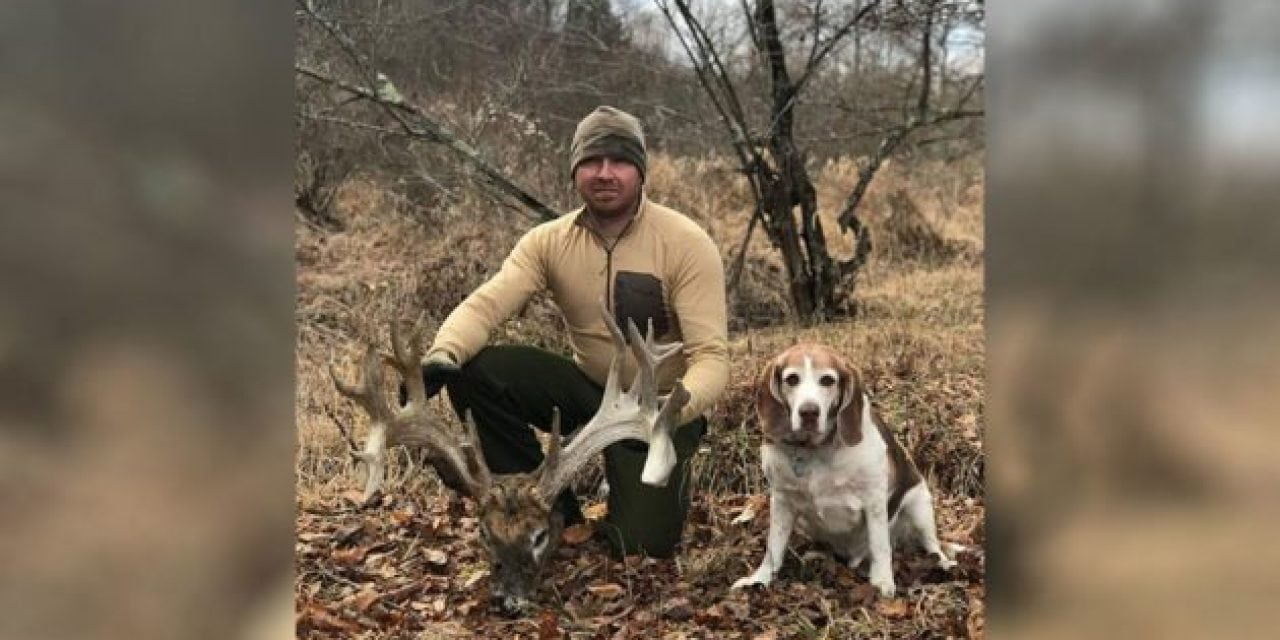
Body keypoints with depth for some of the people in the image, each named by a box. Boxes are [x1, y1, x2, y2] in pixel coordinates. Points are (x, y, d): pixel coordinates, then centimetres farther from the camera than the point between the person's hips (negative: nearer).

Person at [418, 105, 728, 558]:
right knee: (474, 370, -20)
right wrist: (443, 355, -42)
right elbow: (484, 304, -20)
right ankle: (549, 504, -1)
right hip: (589, 388, 4)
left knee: (641, 544, -19)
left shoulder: (686, 243, -19)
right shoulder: (549, 241, -8)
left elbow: (710, 356, -24)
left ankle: (671, 480, 19)